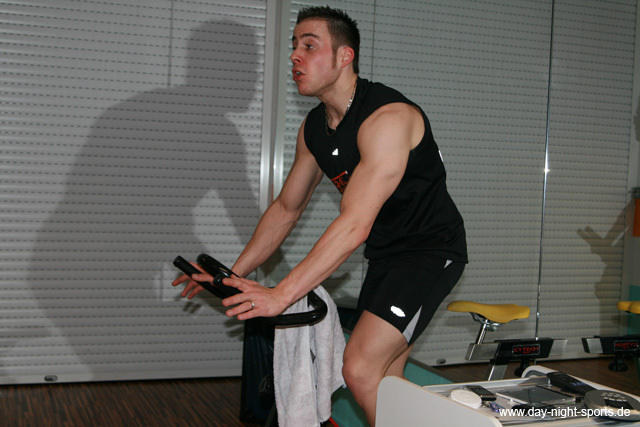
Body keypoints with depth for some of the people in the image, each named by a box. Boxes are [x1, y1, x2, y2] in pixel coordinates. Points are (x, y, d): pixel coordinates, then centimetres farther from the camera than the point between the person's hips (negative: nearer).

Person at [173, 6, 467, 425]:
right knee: (384, 382, 11)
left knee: (361, 370, -19)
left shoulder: (387, 117, -25)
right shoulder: (314, 128, 4)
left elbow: (354, 225, -33)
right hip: (385, 255, 9)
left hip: (431, 249, -9)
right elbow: (286, 208, 13)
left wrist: (280, 295, -37)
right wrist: (233, 276, 6)